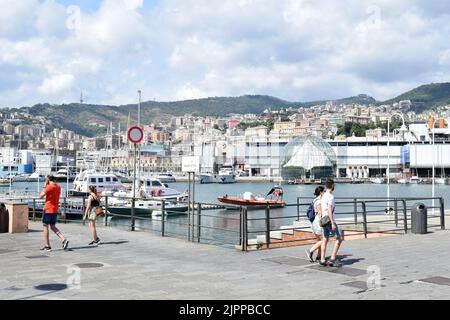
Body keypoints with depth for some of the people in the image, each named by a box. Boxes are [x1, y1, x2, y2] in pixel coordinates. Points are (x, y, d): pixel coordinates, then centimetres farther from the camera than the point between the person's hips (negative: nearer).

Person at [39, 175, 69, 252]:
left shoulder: (49, 187, -15)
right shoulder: (58, 187, 10)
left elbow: (41, 196, -10)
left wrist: (44, 187, -3)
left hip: (48, 209, -7)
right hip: (55, 210, 7)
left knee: (45, 226, 3)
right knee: (53, 227, 15)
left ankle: (47, 246, 4)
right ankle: (64, 240, -4)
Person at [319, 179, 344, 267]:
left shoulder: (323, 196, 13)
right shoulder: (330, 197, -15)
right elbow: (329, 210, -22)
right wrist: (333, 223, -23)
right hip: (330, 220, -9)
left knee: (325, 240, 10)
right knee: (339, 238, -2)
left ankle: (322, 260, 10)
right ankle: (332, 259, -6)